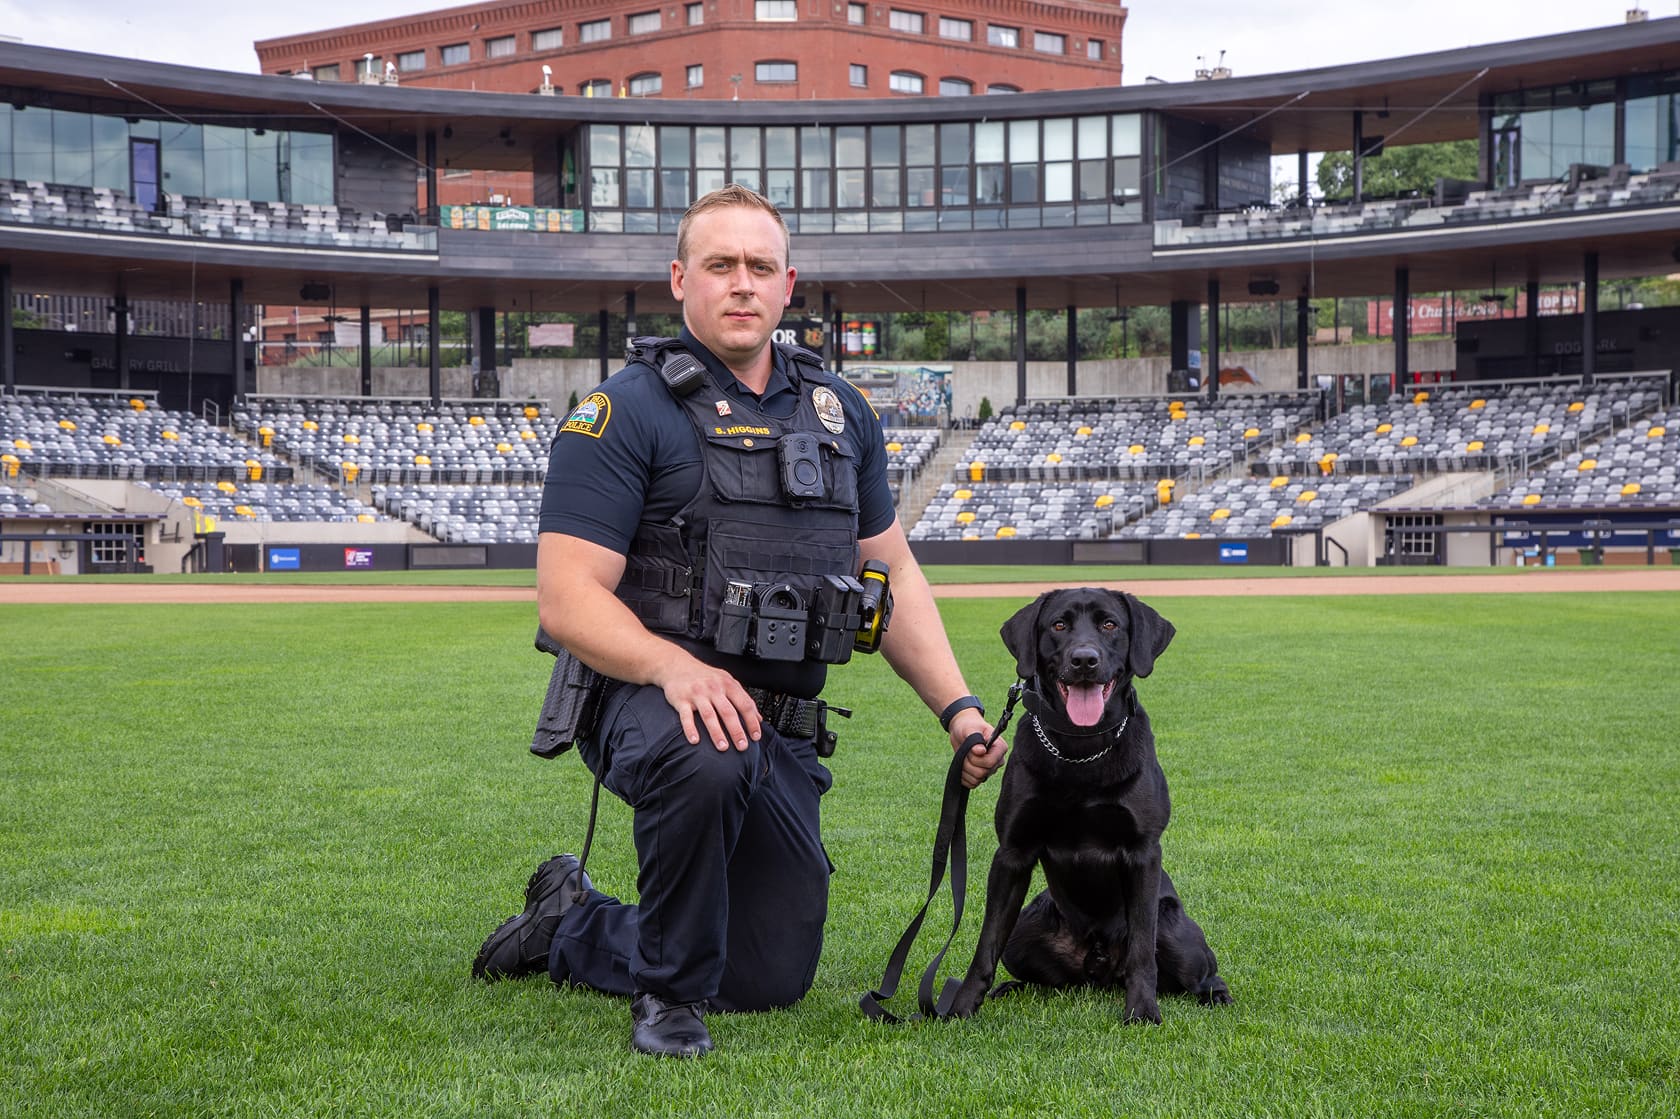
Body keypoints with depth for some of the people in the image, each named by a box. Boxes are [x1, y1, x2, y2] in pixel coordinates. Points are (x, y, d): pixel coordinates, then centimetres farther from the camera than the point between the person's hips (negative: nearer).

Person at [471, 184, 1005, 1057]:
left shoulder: (839, 413, 10)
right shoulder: (627, 411, -9)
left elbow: (893, 573, 17)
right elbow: (566, 599, -16)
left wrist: (959, 707, 6)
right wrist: (675, 667, -33)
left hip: (783, 731, 6)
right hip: (649, 699, -6)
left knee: (772, 984, 9)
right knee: (708, 758, -42)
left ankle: (569, 928, 35)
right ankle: (671, 991, -14)